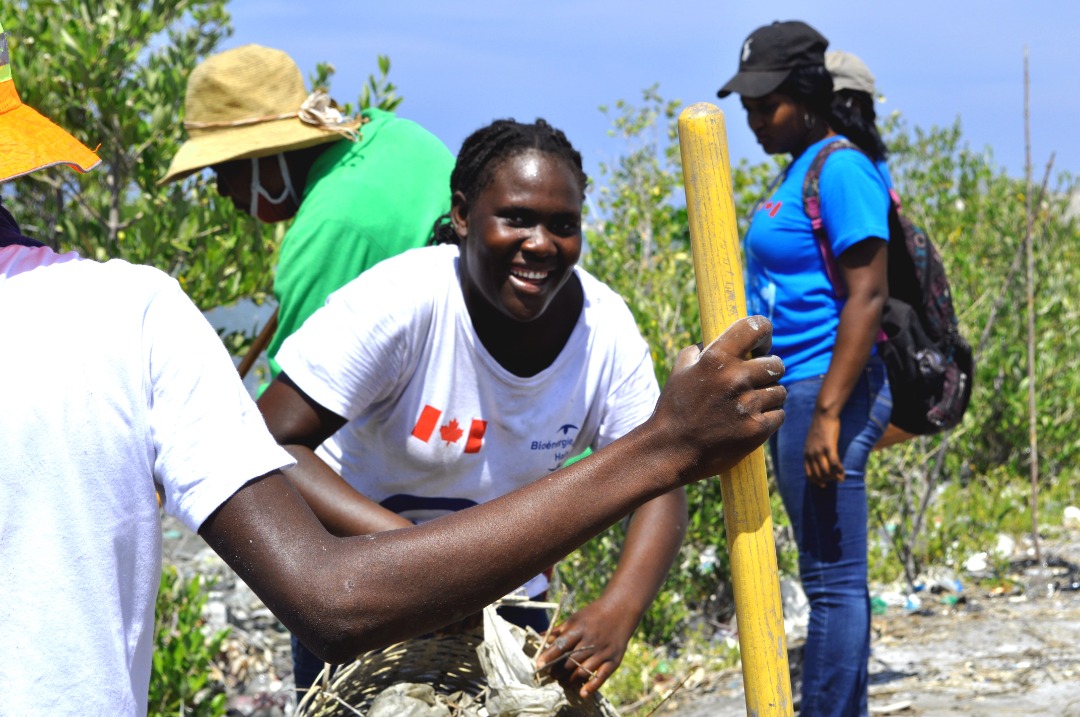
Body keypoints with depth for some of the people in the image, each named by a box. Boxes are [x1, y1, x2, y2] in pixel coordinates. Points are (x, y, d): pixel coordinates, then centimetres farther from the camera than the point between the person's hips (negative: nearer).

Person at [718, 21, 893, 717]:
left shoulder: (841, 170, -13)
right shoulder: (798, 171, 17)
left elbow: (868, 295, -20)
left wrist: (827, 414, -24)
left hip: (829, 390, -10)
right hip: (793, 390, 10)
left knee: (833, 579, -7)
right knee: (834, 578, 13)